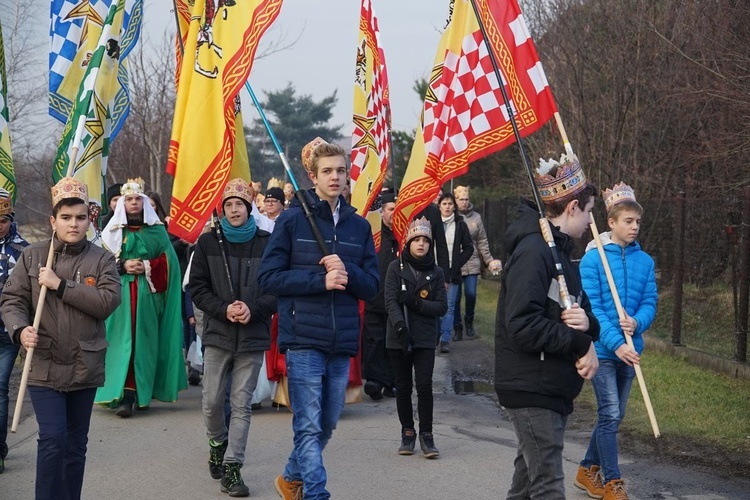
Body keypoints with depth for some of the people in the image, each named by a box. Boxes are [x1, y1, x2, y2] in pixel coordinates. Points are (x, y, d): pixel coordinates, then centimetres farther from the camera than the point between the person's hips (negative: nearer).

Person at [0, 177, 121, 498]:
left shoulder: (101, 259, 1)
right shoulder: (32, 256, 2)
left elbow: (108, 301, -13)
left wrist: (61, 285, -17)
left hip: (85, 367, 2)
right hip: (44, 366, -1)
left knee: (76, 443, 12)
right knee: (52, 439, -11)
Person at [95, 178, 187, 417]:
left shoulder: (157, 231, 10)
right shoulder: (113, 231, 11)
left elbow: (168, 261, 4)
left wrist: (147, 267, -11)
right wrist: (122, 266, -10)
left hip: (148, 295, 0)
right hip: (121, 295, 0)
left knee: (145, 343, -1)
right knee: (124, 342, -7)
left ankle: (143, 394, 4)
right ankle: (125, 397, -7)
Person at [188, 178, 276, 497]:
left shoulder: (267, 243, -2)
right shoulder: (208, 242, 3)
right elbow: (197, 287, 2)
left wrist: (254, 309, -15)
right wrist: (224, 310, -12)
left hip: (253, 336, -1)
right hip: (218, 334, 1)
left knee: (242, 404, 1)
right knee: (212, 402, 4)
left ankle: (232, 467, 7)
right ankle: (218, 443, 33)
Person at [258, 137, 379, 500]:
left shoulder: (359, 226, 9)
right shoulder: (293, 220, -2)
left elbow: (371, 286, 9)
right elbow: (269, 277, -5)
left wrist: (346, 272, -12)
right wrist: (320, 280, -15)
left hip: (342, 342, 5)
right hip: (304, 338, -4)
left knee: (326, 425, 14)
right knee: (309, 425, -8)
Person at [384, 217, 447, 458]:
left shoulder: (436, 272, 5)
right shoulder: (396, 268, 0)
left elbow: (442, 307, 0)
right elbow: (390, 300, -10)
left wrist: (416, 302, -15)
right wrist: (399, 325, -27)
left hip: (425, 339, 0)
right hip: (399, 338, 0)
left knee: (424, 385, -9)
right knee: (403, 386, 7)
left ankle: (426, 435, 1)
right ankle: (407, 432, 19)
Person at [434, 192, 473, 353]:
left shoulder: (460, 225, 5)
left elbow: (468, 248, 12)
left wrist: (457, 265, 0)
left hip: (453, 273, 1)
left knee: (449, 307, 0)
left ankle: (445, 340, 1)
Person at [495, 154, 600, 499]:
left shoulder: (558, 250, 15)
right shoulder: (533, 251, -17)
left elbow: (580, 310, 14)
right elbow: (523, 326, -27)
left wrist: (587, 323, -10)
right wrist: (582, 344, -19)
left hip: (553, 389, 10)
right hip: (532, 390, -10)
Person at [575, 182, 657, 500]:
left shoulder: (644, 261, 3)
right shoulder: (593, 259, -10)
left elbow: (650, 302, 4)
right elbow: (592, 307, -14)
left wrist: (638, 322, -19)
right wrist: (616, 343, -22)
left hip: (629, 348, 5)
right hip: (602, 349, -5)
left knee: (613, 415, 14)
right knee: (610, 414, -7)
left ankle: (588, 470, 31)